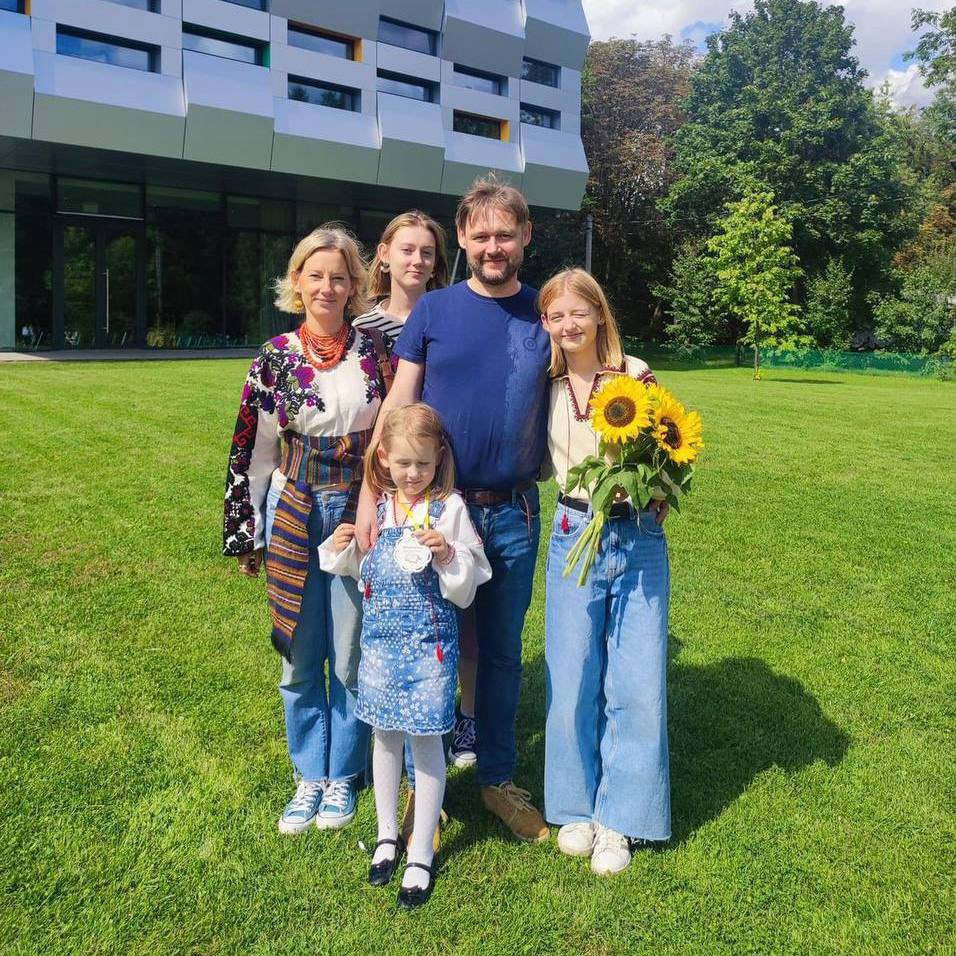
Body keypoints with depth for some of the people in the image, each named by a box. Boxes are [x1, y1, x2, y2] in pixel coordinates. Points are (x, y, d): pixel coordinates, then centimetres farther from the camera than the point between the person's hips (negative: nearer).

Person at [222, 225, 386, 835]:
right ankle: (309, 776, 28)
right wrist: (247, 535, 5)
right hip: (293, 516, 1)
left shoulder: (376, 350, 0)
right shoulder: (275, 358, 0)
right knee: (301, 658, 10)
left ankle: (343, 775, 27)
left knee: (353, 656, 7)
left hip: (361, 514, 0)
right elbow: (253, 451, 4)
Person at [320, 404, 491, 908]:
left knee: (426, 739, 3)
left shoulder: (449, 508, -10)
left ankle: (421, 855, 19)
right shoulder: (376, 507, 3)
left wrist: (446, 553, -27)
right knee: (385, 734, 15)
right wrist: (341, 549, -3)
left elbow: (465, 589, -9)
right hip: (381, 638, 4)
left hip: (429, 641, -4)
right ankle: (387, 835, 35)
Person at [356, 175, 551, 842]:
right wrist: (370, 496, -10)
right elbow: (398, 408, -2)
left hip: (514, 514, 1)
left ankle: (499, 780, 33)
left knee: (503, 654, 14)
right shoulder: (434, 310, 0)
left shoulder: (546, 314, 4)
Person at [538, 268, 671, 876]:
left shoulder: (635, 374, -2)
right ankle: (575, 808, 26)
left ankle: (619, 819, 20)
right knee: (572, 680, 6)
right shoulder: (545, 386, 4)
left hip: (640, 539, -1)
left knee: (638, 683, 2)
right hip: (576, 535, 2)